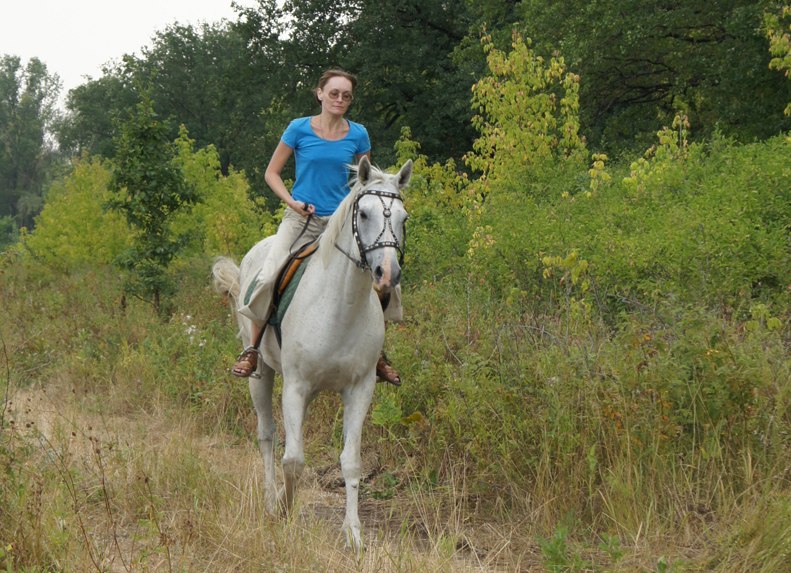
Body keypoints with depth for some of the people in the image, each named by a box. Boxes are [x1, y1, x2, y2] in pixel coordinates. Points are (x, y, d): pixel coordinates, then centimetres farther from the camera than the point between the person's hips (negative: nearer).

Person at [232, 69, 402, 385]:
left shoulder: (358, 134, 3)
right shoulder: (299, 129, -3)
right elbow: (271, 173, 4)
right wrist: (291, 201, -11)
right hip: (301, 219, -2)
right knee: (267, 277, -23)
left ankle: (377, 353, 10)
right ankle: (252, 349, -5)